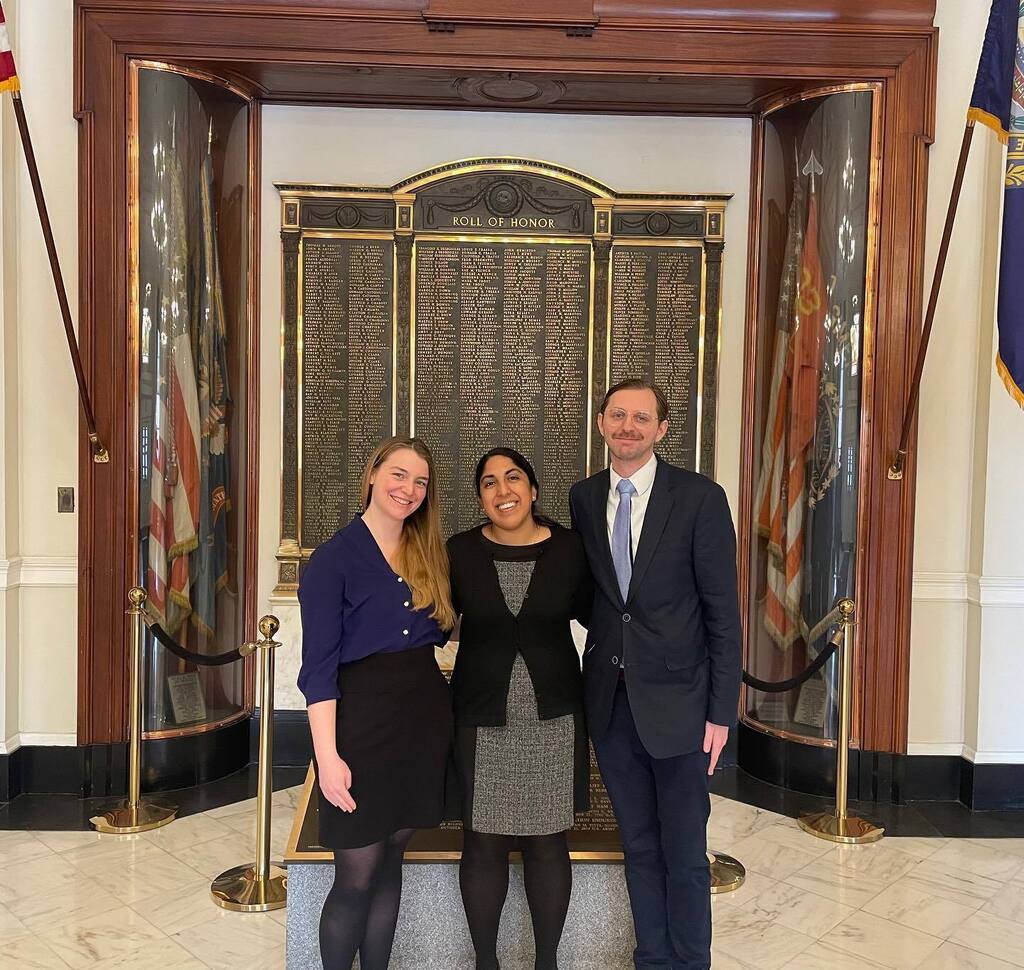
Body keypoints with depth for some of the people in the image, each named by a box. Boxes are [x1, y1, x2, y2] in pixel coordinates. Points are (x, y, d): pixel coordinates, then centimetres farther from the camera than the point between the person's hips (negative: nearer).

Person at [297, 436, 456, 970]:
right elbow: (319, 665, -12)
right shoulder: (334, 557, -8)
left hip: (424, 716, 5)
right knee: (356, 879, 3)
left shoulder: (428, 555, 9)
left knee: (390, 862, 16)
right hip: (363, 719, -5)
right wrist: (327, 756, -16)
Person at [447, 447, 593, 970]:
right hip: (482, 720, 0)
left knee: (548, 843, 11)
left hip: (553, 717, 0)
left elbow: (591, 612, 7)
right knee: (483, 844, 9)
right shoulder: (459, 552, -3)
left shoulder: (569, 549, -4)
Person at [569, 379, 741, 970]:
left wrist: (721, 711, -9)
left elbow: (723, 611, -7)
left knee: (684, 854, 8)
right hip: (610, 700, 4)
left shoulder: (700, 498, -8)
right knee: (638, 847, 17)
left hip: (675, 701, -4)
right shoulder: (583, 498, 4)